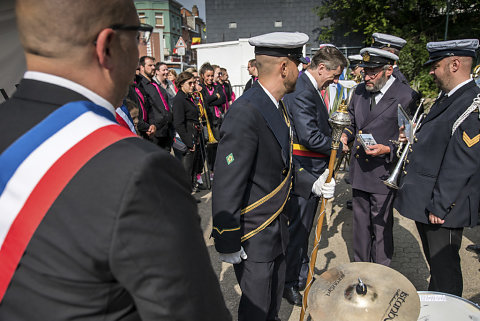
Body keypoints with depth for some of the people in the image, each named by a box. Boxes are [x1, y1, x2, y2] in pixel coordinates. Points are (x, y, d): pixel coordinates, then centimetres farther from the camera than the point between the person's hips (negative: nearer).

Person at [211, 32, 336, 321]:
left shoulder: (277, 107, 5)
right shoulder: (245, 113, -27)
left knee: (275, 295, 27)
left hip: (276, 225, 9)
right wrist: (228, 244, -19)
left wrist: (312, 184, -1)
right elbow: (226, 187, -25)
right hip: (252, 236, -9)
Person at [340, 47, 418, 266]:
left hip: (383, 174, -6)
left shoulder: (406, 97, -13)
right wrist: (346, 135, 0)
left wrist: (388, 149, -25)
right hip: (359, 171, 6)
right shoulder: (360, 91, 6)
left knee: (381, 227, 7)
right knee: (360, 223, 19)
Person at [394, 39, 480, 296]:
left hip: (443, 208, -10)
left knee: (445, 270, 7)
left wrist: (439, 206, -20)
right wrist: (416, 139, 4)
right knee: (435, 263, 24)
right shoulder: (446, 98, 10)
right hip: (425, 202, 10)